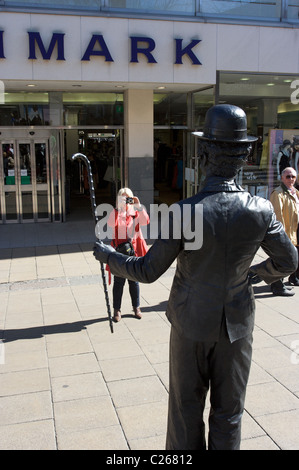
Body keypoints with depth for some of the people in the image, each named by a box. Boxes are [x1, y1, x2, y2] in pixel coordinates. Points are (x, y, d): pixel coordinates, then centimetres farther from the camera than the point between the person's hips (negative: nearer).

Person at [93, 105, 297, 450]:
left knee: (187, 408, 18)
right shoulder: (260, 211, -15)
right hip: (236, 324, 2)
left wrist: (109, 256, 3)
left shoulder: (185, 212, -24)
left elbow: (148, 271, -14)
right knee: (228, 411, 20)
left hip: (191, 324, -2)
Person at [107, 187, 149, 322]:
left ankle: (136, 307, 26)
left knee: (134, 280, 12)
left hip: (134, 249, 2)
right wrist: (119, 207, -25)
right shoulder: (116, 213, 0)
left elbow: (146, 221, -13)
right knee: (119, 281, 1)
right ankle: (117, 309, 12)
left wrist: (138, 206, -18)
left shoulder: (135, 213, 6)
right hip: (120, 250, -2)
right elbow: (111, 224, -22)